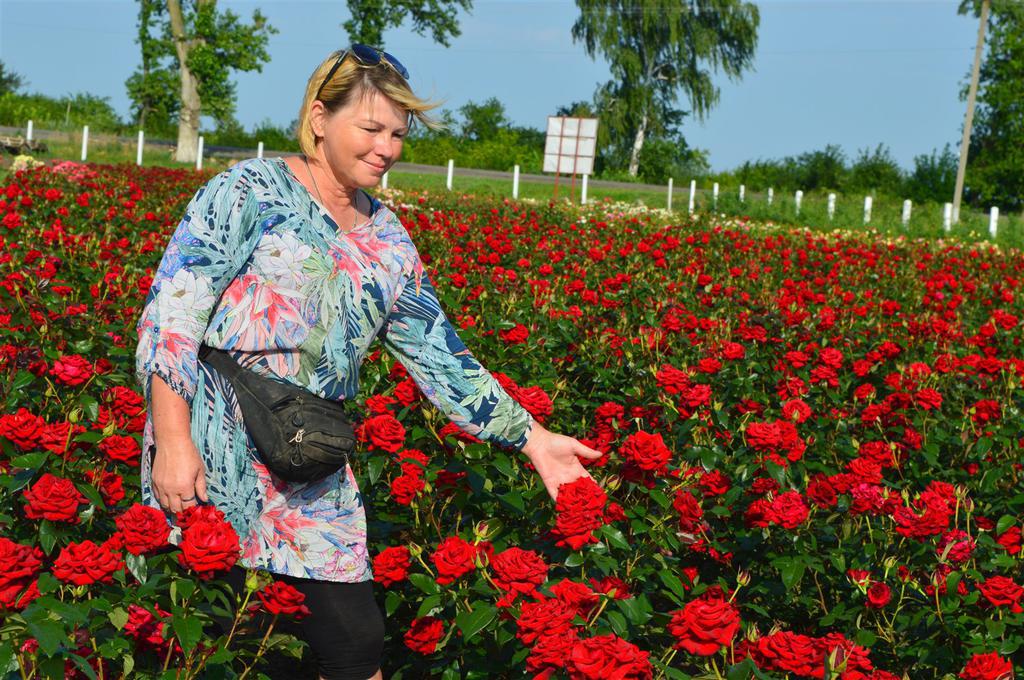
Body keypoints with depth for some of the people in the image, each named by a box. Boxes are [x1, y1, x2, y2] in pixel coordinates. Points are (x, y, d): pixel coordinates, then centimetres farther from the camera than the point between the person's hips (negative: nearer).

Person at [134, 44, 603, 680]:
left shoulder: (388, 240, 14)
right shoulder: (251, 191, -4)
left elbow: (440, 355, 17)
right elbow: (172, 315, -9)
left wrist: (534, 439, 12)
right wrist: (173, 442, -17)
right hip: (211, 450, -5)